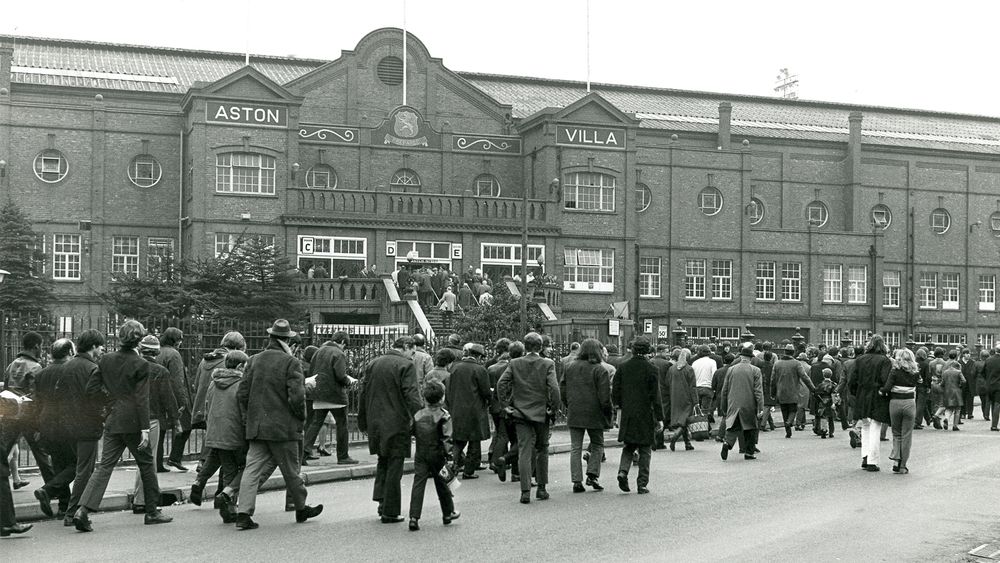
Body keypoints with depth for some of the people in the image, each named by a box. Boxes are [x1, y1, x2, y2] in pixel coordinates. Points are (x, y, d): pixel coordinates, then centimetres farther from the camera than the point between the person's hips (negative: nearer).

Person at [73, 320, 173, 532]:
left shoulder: (106, 360, 3)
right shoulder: (140, 365, -11)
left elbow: (91, 389, 5)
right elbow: (142, 399, -14)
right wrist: (145, 429, -13)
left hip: (112, 421, 5)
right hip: (133, 422, -4)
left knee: (105, 465, 4)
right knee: (146, 463, 10)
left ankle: (83, 510, -11)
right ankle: (152, 512, 19)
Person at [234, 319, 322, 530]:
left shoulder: (254, 360, 6)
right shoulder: (291, 363, -11)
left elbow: (242, 394, 7)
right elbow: (297, 397, -17)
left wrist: (248, 418, 16)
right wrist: (300, 418, -1)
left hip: (256, 426, 4)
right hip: (283, 427, -4)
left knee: (252, 468, 3)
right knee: (290, 471, 9)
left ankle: (243, 513, -5)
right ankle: (301, 508, 24)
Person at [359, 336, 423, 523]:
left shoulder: (372, 364, 11)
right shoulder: (406, 365, -9)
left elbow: (364, 394, 14)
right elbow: (411, 395, -18)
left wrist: (363, 422, 19)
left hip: (375, 423, 6)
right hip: (397, 423, -6)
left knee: (383, 461, 22)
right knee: (394, 467, 2)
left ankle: (381, 499, 12)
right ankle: (389, 512, 5)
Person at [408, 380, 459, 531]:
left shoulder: (417, 415, 0)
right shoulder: (444, 416, -10)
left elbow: (413, 432, 8)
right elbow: (447, 439, -13)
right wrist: (449, 456, -9)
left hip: (420, 455, 2)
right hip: (437, 455, -2)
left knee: (418, 484, -2)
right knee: (441, 484, 14)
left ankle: (414, 517, -13)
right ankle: (448, 513, 28)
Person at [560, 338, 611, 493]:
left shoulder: (568, 367, 6)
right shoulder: (599, 370, -9)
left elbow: (562, 391, 11)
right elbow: (604, 396, -9)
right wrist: (607, 416, -1)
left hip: (573, 415, 3)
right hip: (594, 414, -3)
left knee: (575, 448, 7)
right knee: (597, 445, 14)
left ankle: (577, 481, 4)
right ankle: (592, 474, 3)